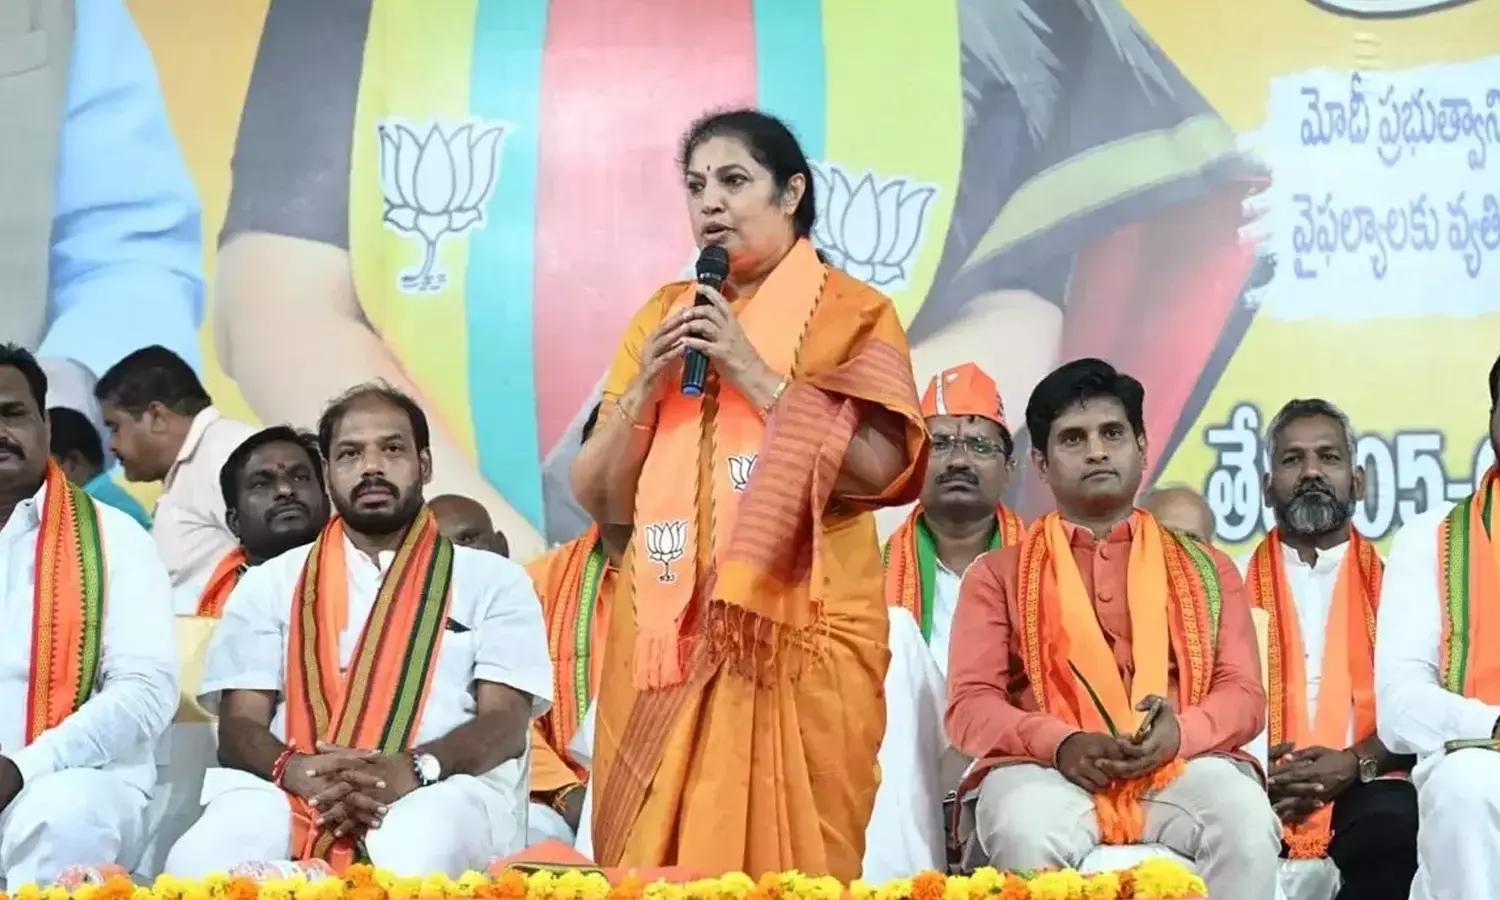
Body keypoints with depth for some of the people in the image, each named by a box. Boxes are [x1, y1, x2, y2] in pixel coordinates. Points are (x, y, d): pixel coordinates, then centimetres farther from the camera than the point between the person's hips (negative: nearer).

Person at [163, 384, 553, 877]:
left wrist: (414, 770, -19)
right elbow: (240, 726, 11)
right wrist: (297, 772, -15)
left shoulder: (493, 580, 17)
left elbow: (505, 722, 4)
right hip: (292, 793, 3)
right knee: (199, 862, -34)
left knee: (418, 859, -43)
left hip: (438, 789, -2)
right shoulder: (269, 584, 22)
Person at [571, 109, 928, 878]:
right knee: (659, 864, 1)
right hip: (667, 636, 4)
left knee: (781, 865, -6)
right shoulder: (664, 315, 15)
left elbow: (877, 469, -12)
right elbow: (599, 498, 12)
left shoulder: (850, 313, 3)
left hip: (797, 636, -4)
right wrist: (645, 387, -4)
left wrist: (754, 373, -11)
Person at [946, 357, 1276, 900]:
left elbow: (1242, 694, 11)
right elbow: (971, 704, 7)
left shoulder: (1206, 570, 22)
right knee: (1029, 833, -38)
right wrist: (1063, 744, -14)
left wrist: (1179, 732, -13)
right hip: (1049, 768, -1)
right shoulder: (998, 574, 19)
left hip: (1180, 767, 1)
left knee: (1246, 821, -34)